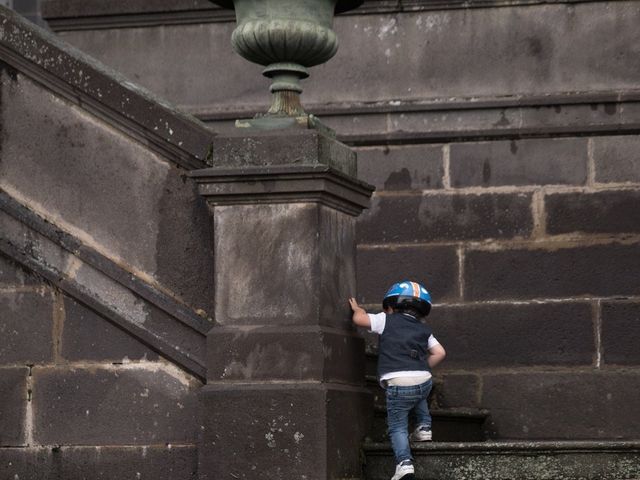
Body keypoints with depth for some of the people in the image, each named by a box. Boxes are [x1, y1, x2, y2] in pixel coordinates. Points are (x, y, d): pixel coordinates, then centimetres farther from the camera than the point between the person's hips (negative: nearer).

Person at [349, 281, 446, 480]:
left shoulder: (386, 320, 5)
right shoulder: (424, 329, 17)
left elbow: (359, 319, 5)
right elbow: (439, 353, 15)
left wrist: (357, 309, 26)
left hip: (397, 384, -4)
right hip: (424, 381, 4)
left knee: (398, 426, 4)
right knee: (419, 398, 40)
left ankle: (404, 463, -12)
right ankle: (424, 427, 29)